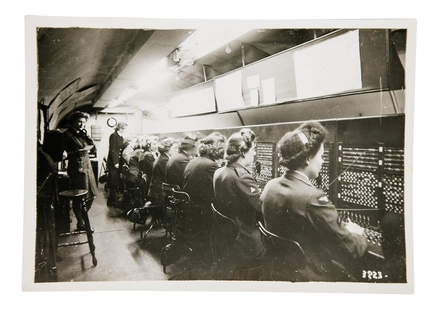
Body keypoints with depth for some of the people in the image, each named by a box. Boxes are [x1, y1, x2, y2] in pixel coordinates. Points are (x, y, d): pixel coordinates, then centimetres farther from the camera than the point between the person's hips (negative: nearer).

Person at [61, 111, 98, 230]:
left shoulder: (82, 134, 16)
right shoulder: (67, 135, -5)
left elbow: (93, 148, 7)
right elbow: (64, 154, -11)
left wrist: (86, 135, -2)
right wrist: (79, 151, -25)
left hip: (87, 166, 7)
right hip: (77, 168, -7)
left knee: (91, 195, 10)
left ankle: (82, 219, 28)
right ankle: (80, 223, 13)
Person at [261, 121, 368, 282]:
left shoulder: (271, 186, -4)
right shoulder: (313, 198, -27)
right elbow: (353, 250, -20)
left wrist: (341, 227, 8)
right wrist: (356, 233, 2)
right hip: (316, 276, -8)